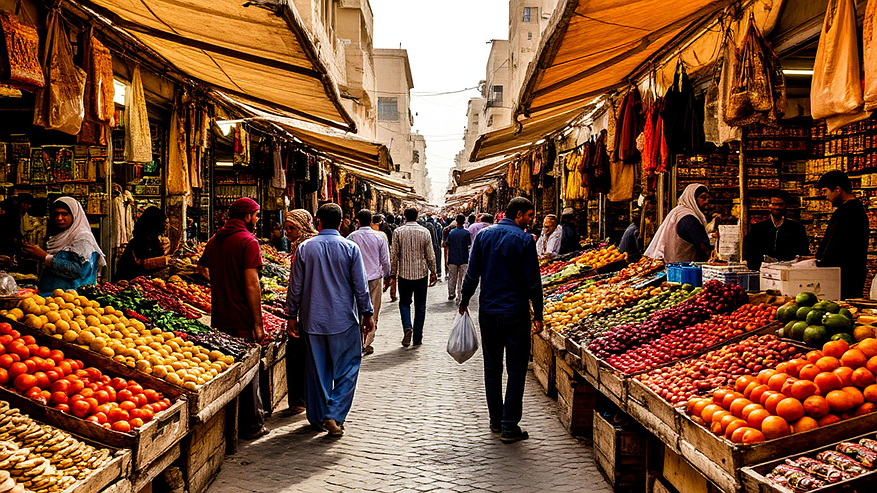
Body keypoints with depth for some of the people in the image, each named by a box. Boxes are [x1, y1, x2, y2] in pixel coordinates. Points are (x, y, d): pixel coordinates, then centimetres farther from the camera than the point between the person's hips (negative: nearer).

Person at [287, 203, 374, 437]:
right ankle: (334, 415, -5)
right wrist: (367, 314, 6)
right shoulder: (350, 248, -5)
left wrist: (292, 315, 13)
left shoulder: (305, 248, 0)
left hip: (312, 320, 3)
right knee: (347, 369, 6)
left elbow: (296, 286, 3)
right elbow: (361, 286, -3)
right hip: (344, 321, -2)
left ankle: (319, 417, 21)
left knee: (317, 370, 12)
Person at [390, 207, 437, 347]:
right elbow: (430, 255, -1)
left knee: (404, 303, 14)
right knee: (420, 305, 9)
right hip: (421, 273, 0)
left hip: (404, 273, 0)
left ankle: (407, 327, -11)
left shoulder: (398, 232, -4)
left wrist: (393, 272, 8)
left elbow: (394, 254, -2)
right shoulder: (425, 232, -3)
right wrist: (433, 272, 9)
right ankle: (417, 338, 10)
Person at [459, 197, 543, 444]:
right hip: (515, 313, -4)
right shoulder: (524, 239, -9)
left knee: (492, 367, 15)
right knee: (516, 370, 3)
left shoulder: (483, 235, 3)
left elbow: (472, 274, 5)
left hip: (488, 312, 5)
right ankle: (509, 427, 3)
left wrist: (464, 300, 18)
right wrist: (538, 315, -2)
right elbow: (533, 282, -9)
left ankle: (495, 420, 24)